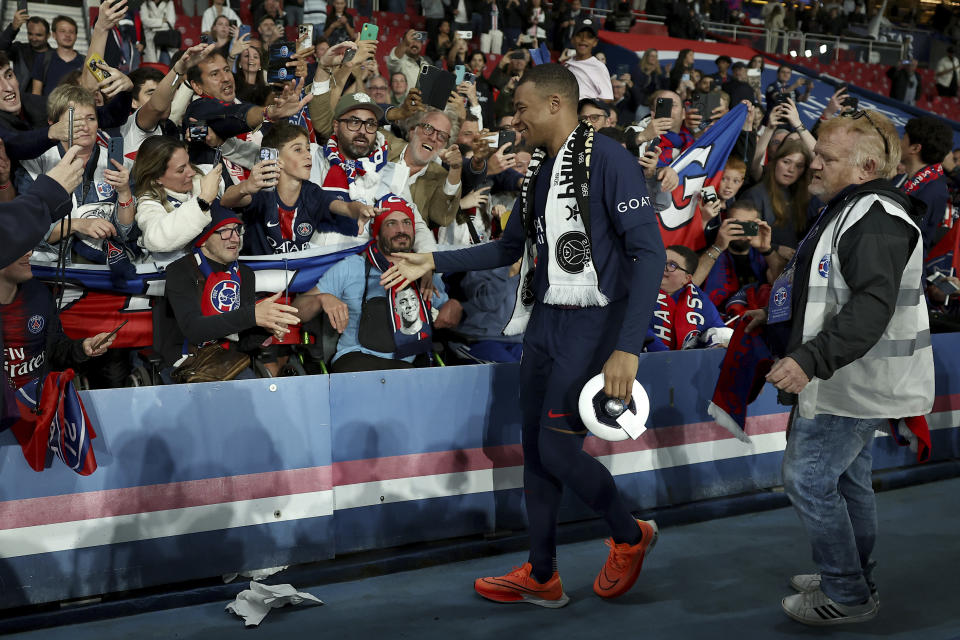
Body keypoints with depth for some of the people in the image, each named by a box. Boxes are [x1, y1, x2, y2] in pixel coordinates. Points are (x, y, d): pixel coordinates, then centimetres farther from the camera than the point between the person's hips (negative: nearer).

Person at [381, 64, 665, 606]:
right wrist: (433, 263, 14)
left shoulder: (608, 160, -14)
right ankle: (541, 576, 22)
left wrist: (628, 347, -26)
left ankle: (630, 536, 14)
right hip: (545, 319, 8)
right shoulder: (541, 170, 14)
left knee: (557, 446, -12)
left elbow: (650, 252, -19)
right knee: (536, 449, 10)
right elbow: (509, 247, 24)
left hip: (593, 321, -8)